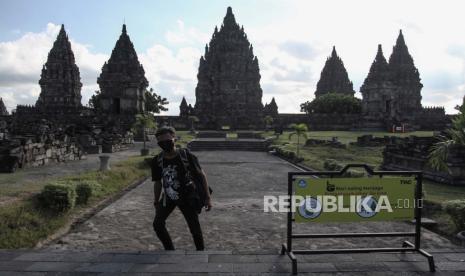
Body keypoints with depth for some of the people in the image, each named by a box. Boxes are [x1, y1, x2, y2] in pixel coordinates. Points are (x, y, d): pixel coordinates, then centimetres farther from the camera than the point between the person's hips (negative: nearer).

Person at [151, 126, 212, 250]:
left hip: (188, 197, -3)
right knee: (158, 224, -5)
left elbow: (201, 175, -8)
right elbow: (158, 183, 6)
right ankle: (170, 250, 17)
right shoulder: (157, 161, -7)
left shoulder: (186, 155, -17)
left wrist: (207, 197, -9)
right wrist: (156, 203, 11)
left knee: (195, 228, 0)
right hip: (168, 197, 3)